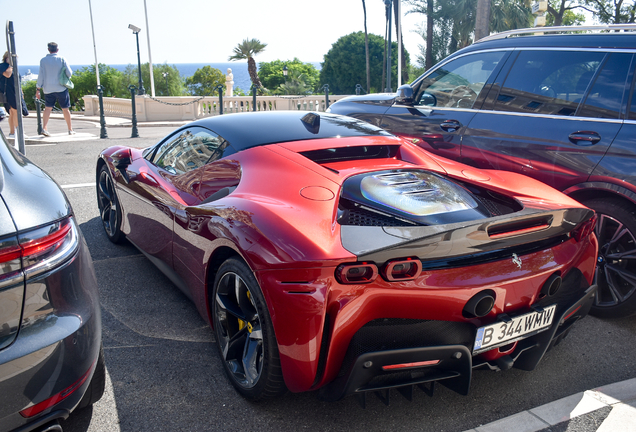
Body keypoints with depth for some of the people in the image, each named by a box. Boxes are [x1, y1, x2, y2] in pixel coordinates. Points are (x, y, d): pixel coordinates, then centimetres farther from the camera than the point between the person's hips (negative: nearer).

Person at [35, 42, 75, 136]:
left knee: (48, 108, 7)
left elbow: (41, 75, 0)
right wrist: (66, 77, 17)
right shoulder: (61, 59, -3)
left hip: (48, 89, 1)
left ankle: (44, 128, -8)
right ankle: (70, 130, 14)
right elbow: (69, 73, -7)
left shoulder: (43, 60, 1)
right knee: (65, 109, 7)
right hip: (61, 88, -1)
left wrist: (38, 89, 6)